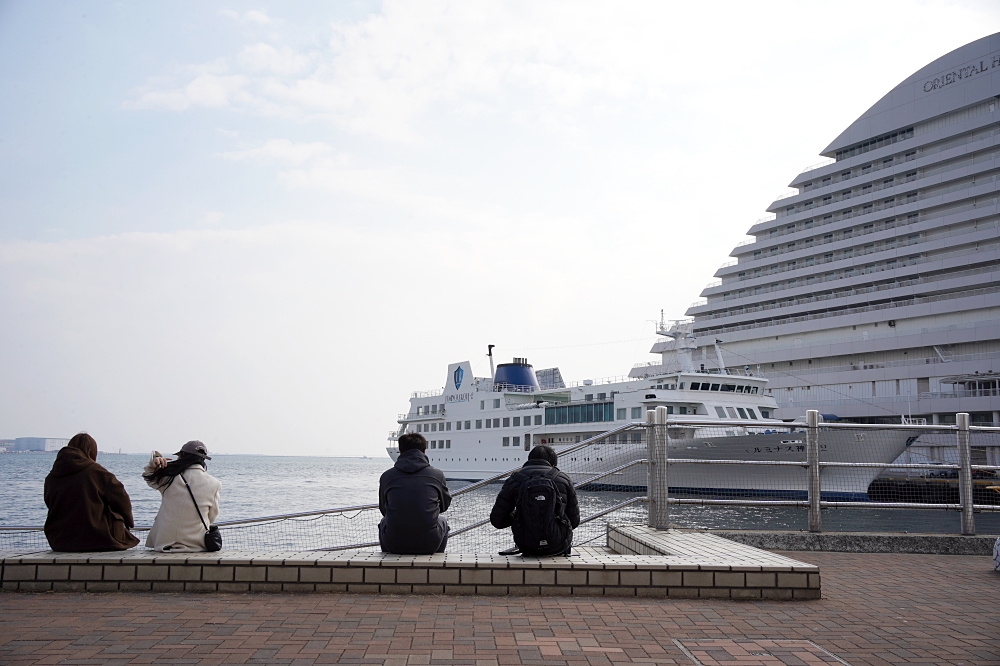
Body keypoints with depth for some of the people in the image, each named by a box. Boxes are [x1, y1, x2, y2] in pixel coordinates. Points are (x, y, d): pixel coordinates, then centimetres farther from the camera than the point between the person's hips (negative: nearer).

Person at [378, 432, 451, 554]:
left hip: (394, 544, 1)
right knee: (442, 521, 34)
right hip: (428, 544, -1)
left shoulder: (387, 476, 3)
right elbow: (445, 505, 19)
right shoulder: (437, 474, 2)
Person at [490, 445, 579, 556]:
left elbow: (497, 520, 3)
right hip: (557, 546, 0)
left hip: (526, 546, 1)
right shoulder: (563, 479, 4)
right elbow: (574, 521, 7)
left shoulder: (514, 480, 3)